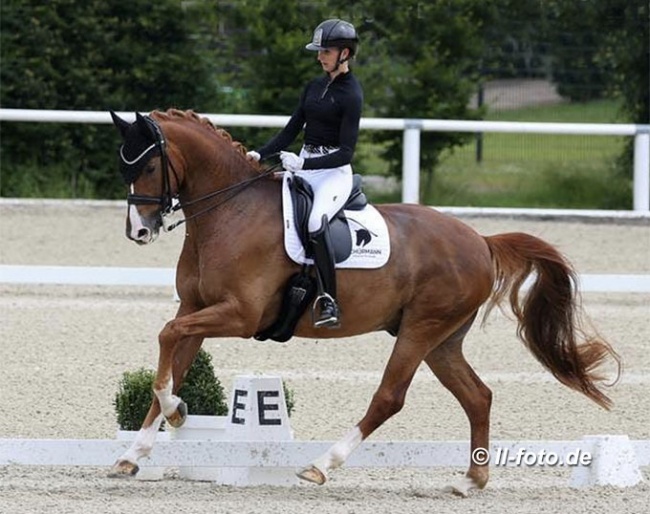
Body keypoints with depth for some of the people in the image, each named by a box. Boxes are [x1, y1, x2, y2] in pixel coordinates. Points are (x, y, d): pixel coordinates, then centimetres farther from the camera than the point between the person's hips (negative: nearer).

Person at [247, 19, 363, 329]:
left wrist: (303, 164, -24)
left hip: (335, 172, -9)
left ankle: (328, 302, -32)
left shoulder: (351, 95, -9)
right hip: (305, 167, 9)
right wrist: (261, 155, 2)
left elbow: (345, 152, -15)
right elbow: (292, 129, 16)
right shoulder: (315, 87, 14)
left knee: (315, 222, -35)